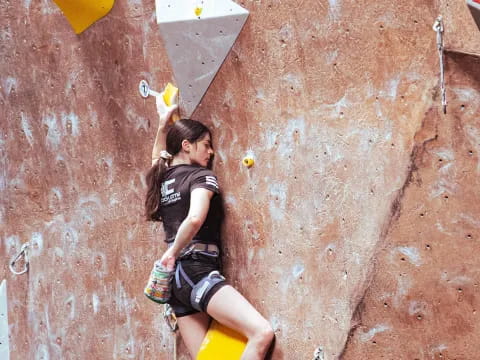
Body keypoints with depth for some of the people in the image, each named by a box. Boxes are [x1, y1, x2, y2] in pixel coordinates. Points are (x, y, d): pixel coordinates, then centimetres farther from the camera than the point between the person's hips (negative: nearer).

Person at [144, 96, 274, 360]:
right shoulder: (201, 176, -6)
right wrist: (172, 253, -14)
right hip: (197, 273, -9)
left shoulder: (162, 177, 16)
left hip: (175, 278, 9)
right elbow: (195, 219, -26)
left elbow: (157, 158, 43)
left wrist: (163, 124, 40)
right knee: (262, 333, -20)